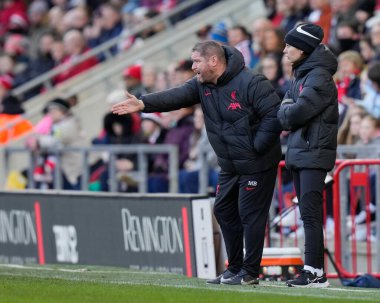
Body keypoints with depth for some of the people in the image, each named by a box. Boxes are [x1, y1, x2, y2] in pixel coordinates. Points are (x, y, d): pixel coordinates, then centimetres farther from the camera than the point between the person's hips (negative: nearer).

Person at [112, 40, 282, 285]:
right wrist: (144, 104, -23)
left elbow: (275, 114, -21)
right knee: (224, 210, 12)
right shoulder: (202, 84, 4)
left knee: (250, 214, -6)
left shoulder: (250, 83, -20)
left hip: (257, 164, -9)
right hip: (230, 165, 9)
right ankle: (235, 268, 22)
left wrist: (256, 146, -22)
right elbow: (177, 97, -9)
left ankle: (250, 272, 1)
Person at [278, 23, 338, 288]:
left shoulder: (319, 77, -12)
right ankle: (312, 271, 13)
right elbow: (285, 111, 12)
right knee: (307, 213, 10)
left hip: (314, 152, -9)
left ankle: (315, 273, -15)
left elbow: (297, 113, -19)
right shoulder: (301, 75, 17)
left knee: (311, 213, -13)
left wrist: (285, 113, 0)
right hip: (299, 151, 9)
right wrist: (288, 114, -8)